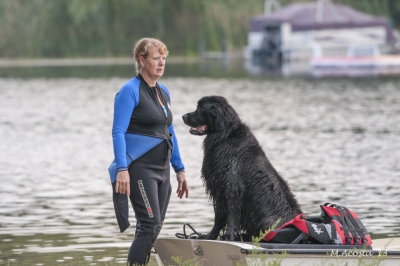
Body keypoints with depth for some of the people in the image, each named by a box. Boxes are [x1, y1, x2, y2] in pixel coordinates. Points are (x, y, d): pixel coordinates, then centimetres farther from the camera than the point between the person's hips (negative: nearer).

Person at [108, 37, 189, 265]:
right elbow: (118, 132, -15)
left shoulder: (164, 92, 16)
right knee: (151, 225, -17)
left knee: (153, 227, 7)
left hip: (162, 169, 8)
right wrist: (122, 169, -25)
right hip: (139, 168, -8)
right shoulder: (130, 91, -9)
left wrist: (180, 169, 20)